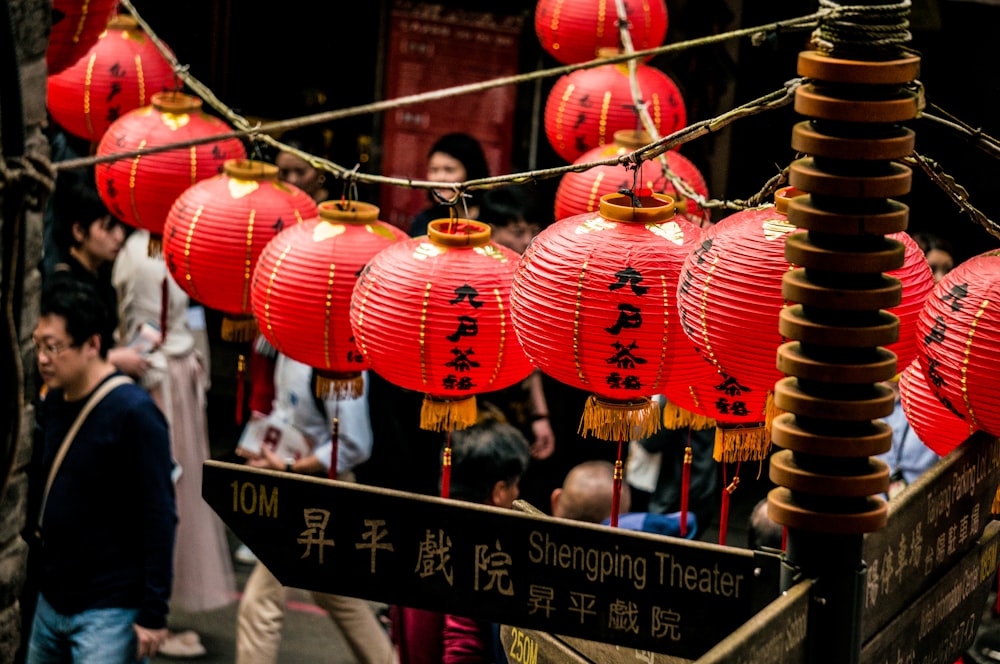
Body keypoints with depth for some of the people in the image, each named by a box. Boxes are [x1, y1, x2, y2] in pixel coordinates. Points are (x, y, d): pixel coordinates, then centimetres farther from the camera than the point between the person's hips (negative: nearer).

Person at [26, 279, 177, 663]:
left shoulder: (133, 413, -15)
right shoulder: (53, 402, 7)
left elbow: (160, 517, -16)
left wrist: (153, 613, -17)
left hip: (108, 612, -8)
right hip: (51, 602, 8)